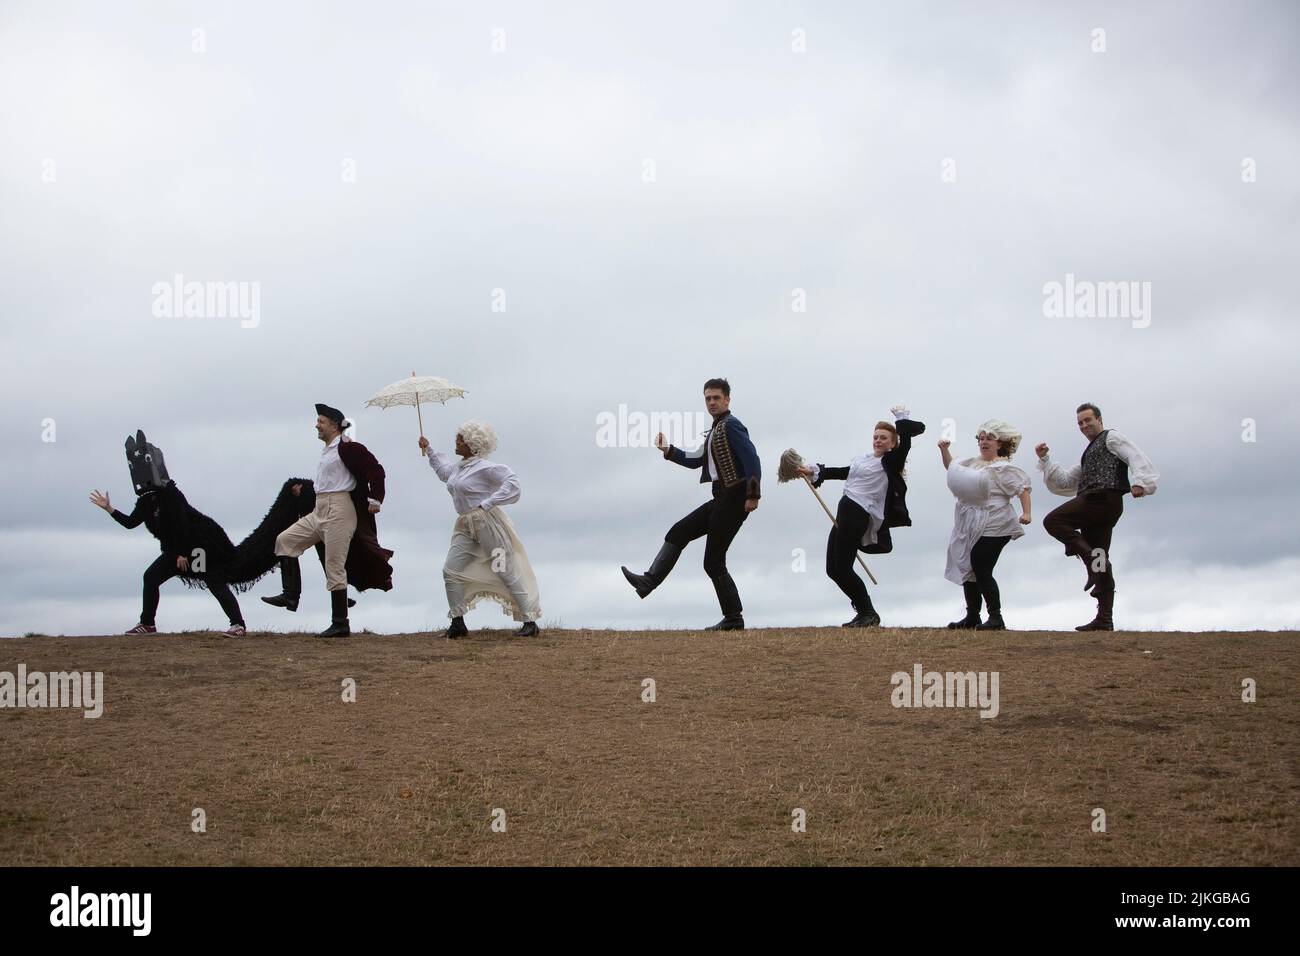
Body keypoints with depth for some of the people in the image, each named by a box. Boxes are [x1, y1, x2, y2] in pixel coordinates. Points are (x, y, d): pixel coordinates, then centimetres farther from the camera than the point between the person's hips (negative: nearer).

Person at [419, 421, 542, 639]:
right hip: (465, 525, 8)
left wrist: (486, 504, -21)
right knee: (451, 570, 0)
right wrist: (428, 450, 40)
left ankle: (530, 622, -2)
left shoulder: (483, 467, -13)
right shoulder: (456, 467, 14)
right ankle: (458, 623, 9)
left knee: (506, 572, -6)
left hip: (487, 522, -8)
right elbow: (442, 470, 39)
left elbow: (511, 482, -20)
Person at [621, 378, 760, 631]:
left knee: (713, 562, -6)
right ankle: (649, 581, 8)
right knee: (677, 533, 9)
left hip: (734, 500, -10)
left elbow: (752, 458, -21)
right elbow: (695, 460, 29)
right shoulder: (716, 430, 20)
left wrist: (753, 495, -28)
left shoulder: (731, 426, -11)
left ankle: (734, 619, -2)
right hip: (721, 500, 10)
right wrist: (668, 451, 17)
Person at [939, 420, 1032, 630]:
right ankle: (972, 617, 22)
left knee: (981, 571, -11)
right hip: (971, 527, 9)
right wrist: (944, 450, 13)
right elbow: (952, 468, 29)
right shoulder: (973, 463, 14)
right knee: (967, 570, 12)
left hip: (991, 528, -9)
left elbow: (1023, 487, -14)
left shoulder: (1002, 468, -10)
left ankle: (996, 618, -3)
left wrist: (1026, 513, -25)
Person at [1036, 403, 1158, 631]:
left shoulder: (1111, 437, 9)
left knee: (1053, 521, -18)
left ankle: (1095, 561, -23)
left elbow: (1136, 457, -8)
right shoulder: (1089, 454, 34)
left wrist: (1139, 482, -25)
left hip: (1104, 498, -9)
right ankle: (1105, 620, 0)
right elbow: (1063, 481, 30)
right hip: (1094, 504, 9)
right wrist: (1045, 460, 19)